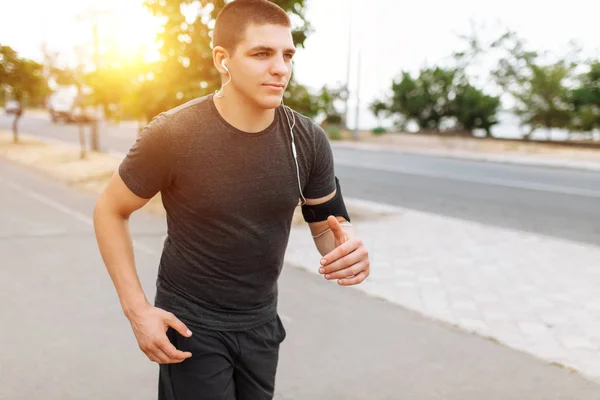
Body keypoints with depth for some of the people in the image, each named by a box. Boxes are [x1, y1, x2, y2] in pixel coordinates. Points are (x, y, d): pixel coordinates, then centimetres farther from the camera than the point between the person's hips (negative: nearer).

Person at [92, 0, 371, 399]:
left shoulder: (308, 140, -11)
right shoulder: (173, 135, -21)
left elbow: (328, 222, 1)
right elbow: (110, 211, -8)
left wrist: (347, 247, -24)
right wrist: (137, 309, -16)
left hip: (261, 321, 4)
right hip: (191, 321, -4)